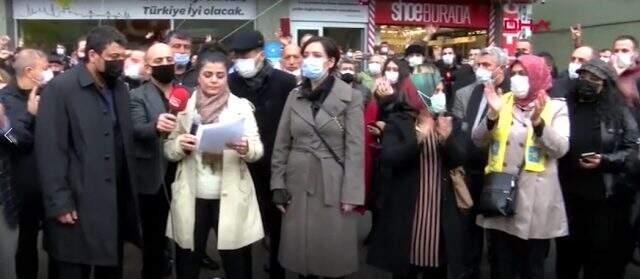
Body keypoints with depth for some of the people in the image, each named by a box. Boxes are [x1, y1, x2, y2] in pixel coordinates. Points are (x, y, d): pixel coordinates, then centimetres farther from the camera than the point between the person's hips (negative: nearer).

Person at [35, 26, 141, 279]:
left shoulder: (120, 88, 9)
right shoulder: (60, 88, -11)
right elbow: (49, 150, -13)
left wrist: (130, 191, 7)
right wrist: (59, 203, -15)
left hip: (117, 200, 6)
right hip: (77, 204, -6)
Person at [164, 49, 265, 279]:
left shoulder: (241, 106, 1)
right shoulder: (185, 106, 4)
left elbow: (258, 150, -4)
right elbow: (169, 150, 5)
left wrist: (245, 147, -26)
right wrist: (180, 144, -17)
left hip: (230, 197, -1)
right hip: (191, 197, 1)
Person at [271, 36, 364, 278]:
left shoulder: (351, 97, -4)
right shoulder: (294, 96, 7)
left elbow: (355, 149, -8)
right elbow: (282, 144, 7)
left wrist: (350, 193, -12)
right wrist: (278, 185, 2)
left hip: (333, 184, -3)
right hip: (298, 183, 3)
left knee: (333, 252, 5)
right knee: (300, 249, 10)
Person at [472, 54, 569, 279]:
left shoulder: (555, 107, 0)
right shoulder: (503, 102, 7)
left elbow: (560, 149, -13)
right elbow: (479, 141, 0)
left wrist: (538, 121, -27)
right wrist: (493, 115, -16)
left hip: (534, 198, -2)